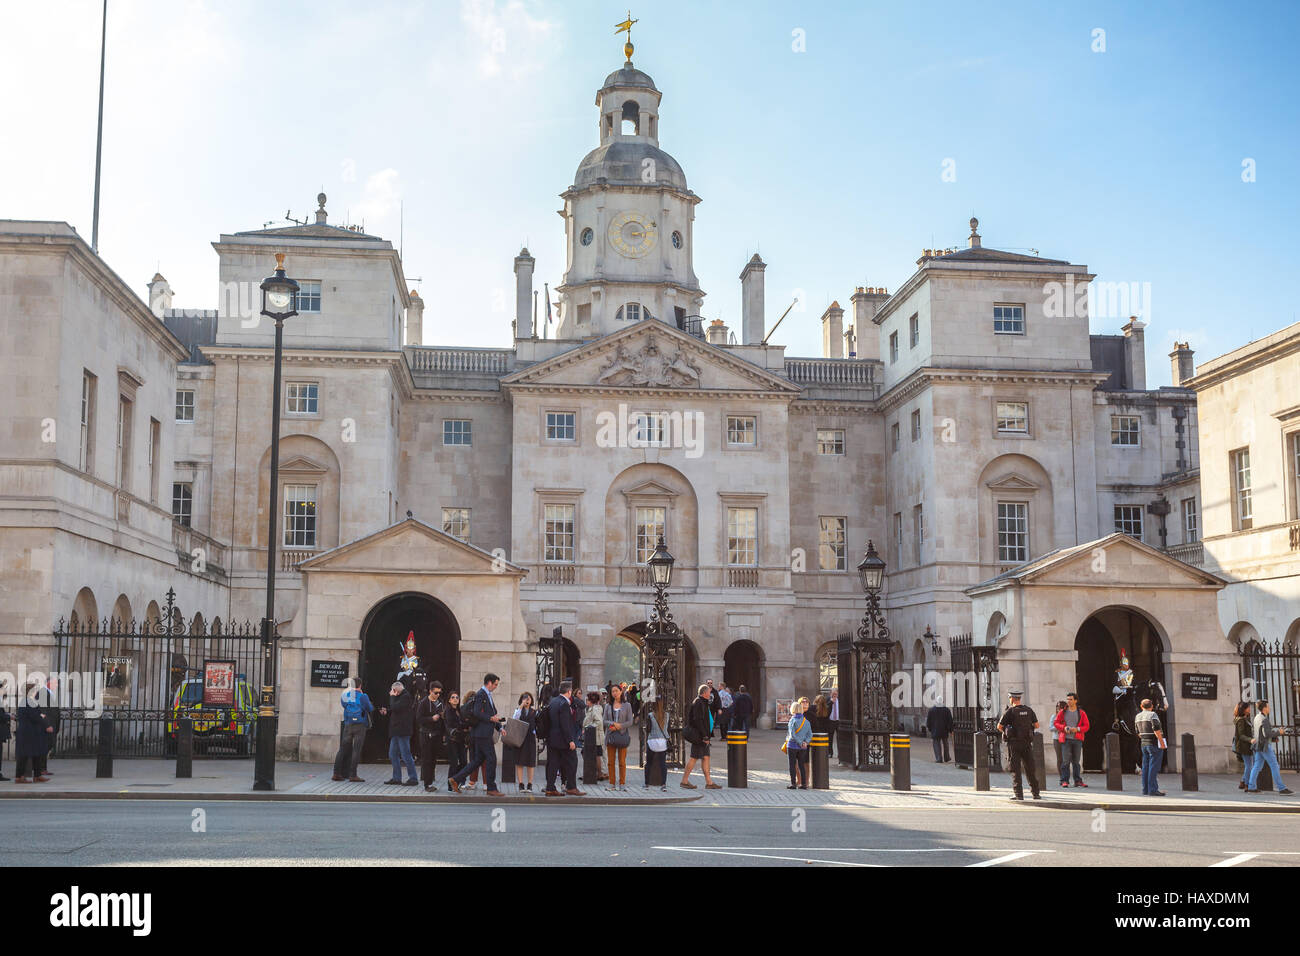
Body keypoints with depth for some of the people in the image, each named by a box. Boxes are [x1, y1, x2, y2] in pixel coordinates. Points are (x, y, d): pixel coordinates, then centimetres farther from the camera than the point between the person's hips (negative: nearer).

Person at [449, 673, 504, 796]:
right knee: (491, 759, -5)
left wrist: (499, 727, 16)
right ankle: (491, 788, 0)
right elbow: (476, 713, -22)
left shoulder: (487, 695, 19)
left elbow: (493, 714, 25)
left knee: (477, 761, 11)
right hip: (482, 733, -10)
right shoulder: (480, 694, -12)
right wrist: (490, 718, -18)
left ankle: (455, 780, 13)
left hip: (486, 733, 10)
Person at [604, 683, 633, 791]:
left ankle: (622, 784, 2)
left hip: (622, 734, -2)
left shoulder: (627, 705, 5)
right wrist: (613, 723, -14)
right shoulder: (608, 706, 11)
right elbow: (605, 721, 6)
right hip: (611, 735, 2)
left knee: (622, 761, -2)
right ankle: (612, 783, 8)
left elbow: (630, 722, -1)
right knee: (611, 761, 3)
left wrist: (619, 726, -13)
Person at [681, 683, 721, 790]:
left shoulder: (704, 703, 15)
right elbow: (698, 721, -22)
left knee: (705, 757, 7)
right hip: (699, 736, -10)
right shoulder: (698, 703, -16)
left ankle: (709, 782, 8)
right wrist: (704, 736, -22)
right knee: (694, 757, -5)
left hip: (703, 736, 10)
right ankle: (684, 781, 1)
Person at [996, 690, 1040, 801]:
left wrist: (1004, 731, 15)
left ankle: (1018, 793, -4)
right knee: (1030, 768, 10)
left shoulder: (1010, 711, -8)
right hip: (1027, 742, 4)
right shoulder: (1028, 710, 5)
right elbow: (1036, 725, 7)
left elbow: (999, 726, -6)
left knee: (1015, 769, 0)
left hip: (1014, 743, -4)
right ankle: (1035, 793, 12)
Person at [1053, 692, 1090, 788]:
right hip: (1066, 739, -1)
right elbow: (1055, 723, 8)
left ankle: (1078, 781, 12)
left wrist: (1077, 729, -11)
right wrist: (1064, 728, -10)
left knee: (1076, 761, 6)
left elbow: (1086, 726, 6)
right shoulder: (1062, 712, 6)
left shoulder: (1081, 713, 6)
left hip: (1077, 740, 1)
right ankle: (1065, 781, -3)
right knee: (1065, 761, -6)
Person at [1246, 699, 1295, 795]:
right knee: (1274, 766, -5)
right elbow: (1267, 734, -22)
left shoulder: (1257, 717, 12)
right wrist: (1279, 733, -11)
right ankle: (1281, 788, -4)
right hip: (1265, 746, -9)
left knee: (1257, 766, 8)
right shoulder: (1264, 719, -17)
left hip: (1258, 746, 9)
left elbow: (1253, 731, 19)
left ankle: (1251, 787, 5)